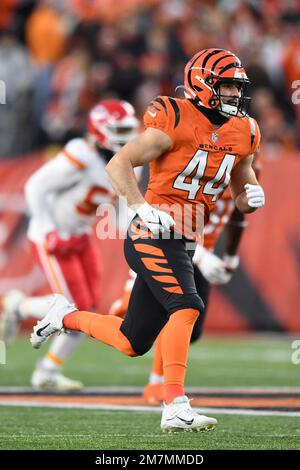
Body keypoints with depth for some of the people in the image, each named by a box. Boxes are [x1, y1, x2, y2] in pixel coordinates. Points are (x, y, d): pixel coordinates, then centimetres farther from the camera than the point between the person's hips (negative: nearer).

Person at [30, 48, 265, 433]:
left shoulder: (241, 134, 9)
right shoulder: (175, 121, -12)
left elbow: (240, 198, 21)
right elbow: (119, 164, -13)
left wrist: (250, 196, -4)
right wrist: (143, 208, -27)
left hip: (183, 244, 8)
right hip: (152, 236, -8)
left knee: (132, 343, 10)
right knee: (185, 307, -27)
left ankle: (66, 316, 34)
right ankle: (175, 407, -27)